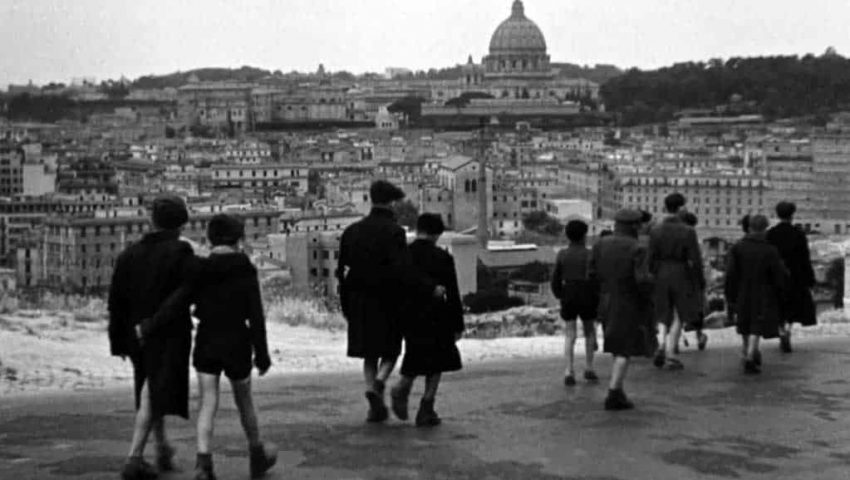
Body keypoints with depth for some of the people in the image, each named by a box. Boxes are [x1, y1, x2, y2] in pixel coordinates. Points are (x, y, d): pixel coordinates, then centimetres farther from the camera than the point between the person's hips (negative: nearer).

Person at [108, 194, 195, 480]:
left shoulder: (129, 254, 5)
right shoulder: (180, 252, -11)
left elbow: (116, 301, 6)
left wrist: (119, 341, 11)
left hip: (138, 336, 6)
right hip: (170, 336, -5)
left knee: (151, 394, 20)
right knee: (154, 398, -3)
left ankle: (163, 451, 34)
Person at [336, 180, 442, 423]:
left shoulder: (352, 231, 6)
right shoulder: (393, 232, -12)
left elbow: (342, 271, 9)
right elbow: (403, 272, -22)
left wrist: (346, 305, 16)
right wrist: (430, 289, -18)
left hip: (360, 302, 4)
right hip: (387, 302, -4)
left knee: (369, 356, 13)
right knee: (390, 351, 10)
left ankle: (374, 397, 3)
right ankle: (380, 382, -16)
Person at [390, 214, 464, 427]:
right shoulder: (443, 258, -10)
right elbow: (453, 295, -9)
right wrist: (458, 325, -2)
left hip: (409, 319, 3)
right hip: (436, 319, -3)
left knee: (416, 360, 23)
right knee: (435, 364, 9)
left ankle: (402, 388, 2)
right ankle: (426, 409, 4)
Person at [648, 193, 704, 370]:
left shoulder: (655, 231, -4)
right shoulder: (688, 231, -11)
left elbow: (651, 258, -3)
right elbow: (695, 259, -10)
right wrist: (701, 281, 2)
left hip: (661, 276, 3)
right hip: (681, 276, -3)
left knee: (666, 316, 20)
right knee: (679, 317, 9)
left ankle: (665, 347, 2)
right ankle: (670, 356, 3)